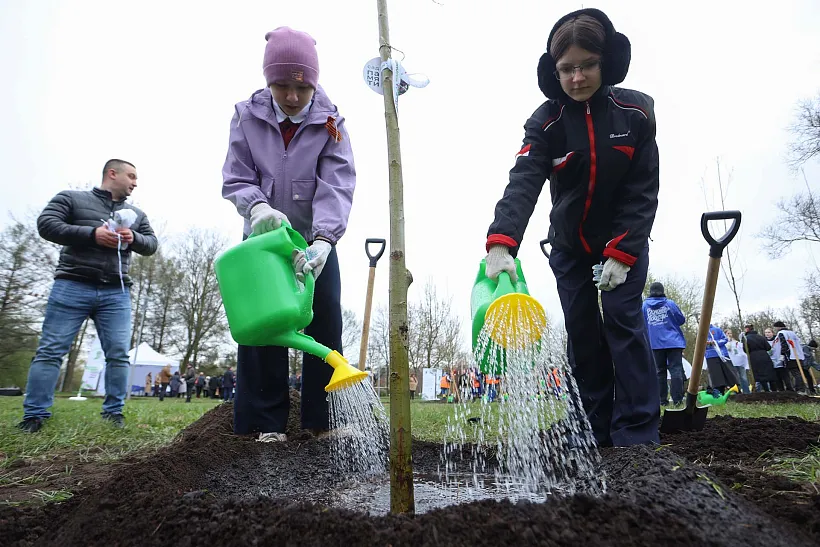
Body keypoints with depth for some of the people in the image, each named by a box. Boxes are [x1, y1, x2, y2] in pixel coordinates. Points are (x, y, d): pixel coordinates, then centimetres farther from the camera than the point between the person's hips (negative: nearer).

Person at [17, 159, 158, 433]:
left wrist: (134, 238, -7)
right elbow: (46, 224, -3)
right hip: (72, 286, -3)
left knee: (119, 353, -3)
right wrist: (91, 233, -14)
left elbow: (151, 243, 15)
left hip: (116, 292, 3)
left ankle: (114, 412, 3)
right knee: (51, 350, -2)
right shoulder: (72, 197, 9)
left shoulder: (135, 214, 20)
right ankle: (34, 415, 5)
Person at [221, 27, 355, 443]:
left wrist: (323, 240, -37)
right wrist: (258, 207, -29)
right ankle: (268, 421, 6)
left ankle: (323, 418, 10)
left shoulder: (330, 123, -9)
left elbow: (337, 186, -20)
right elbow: (236, 178, -5)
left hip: (316, 241, 0)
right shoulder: (247, 116, -4)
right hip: (263, 238, 1)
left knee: (325, 325, -2)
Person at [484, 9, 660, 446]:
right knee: (582, 335, 3)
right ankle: (599, 433, 17)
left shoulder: (635, 111, -11)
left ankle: (636, 433, -2)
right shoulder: (545, 123, -13)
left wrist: (622, 253, -19)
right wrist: (501, 242, -47)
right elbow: (523, 183, -30)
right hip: (569, 247, 1)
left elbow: (643, 191, -10)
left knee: (623, 320, -12)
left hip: (624, 243, -1)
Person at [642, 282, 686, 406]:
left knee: (660, 372, 8)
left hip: (655, 343, 2)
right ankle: (677, 399, -10)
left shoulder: (644, 305, 4)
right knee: (676, 370, -3)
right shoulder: (670, 303, 0)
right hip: (673, 341, -2)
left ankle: (662, 400, 6)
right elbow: (681, 320, 7)